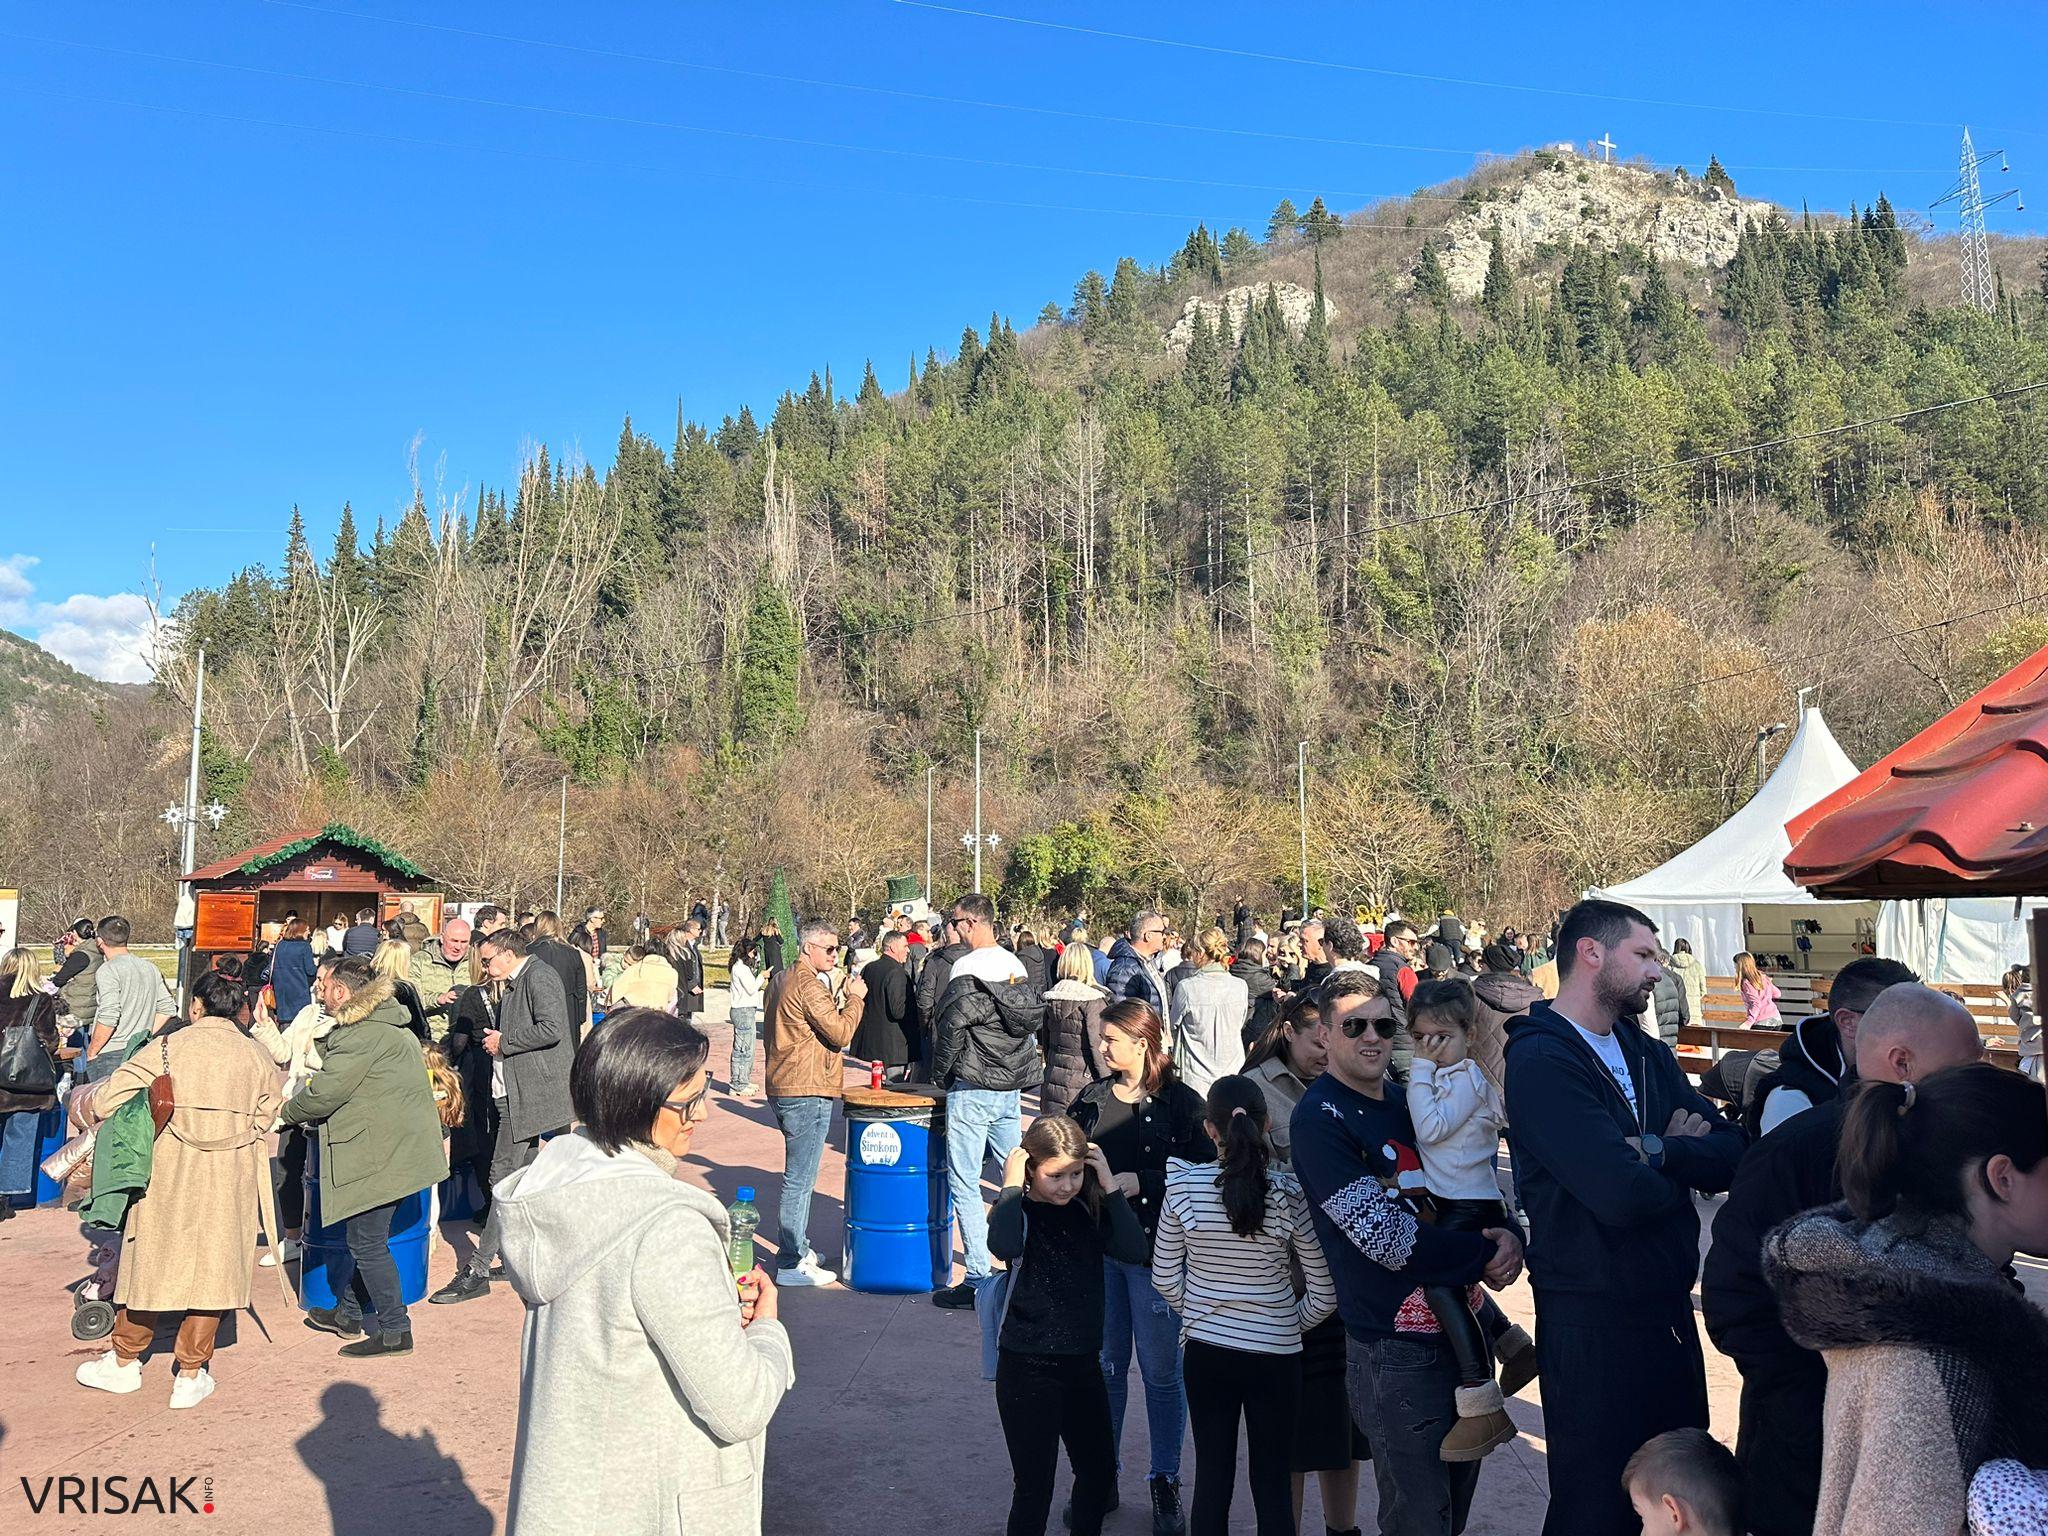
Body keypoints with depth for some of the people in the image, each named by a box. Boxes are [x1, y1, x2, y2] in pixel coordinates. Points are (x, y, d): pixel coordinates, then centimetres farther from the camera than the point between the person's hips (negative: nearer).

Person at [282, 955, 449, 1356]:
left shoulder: (362, 1034, -17)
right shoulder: (389, 1022, 15)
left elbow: (325, 1093, -16)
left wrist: (285, 1113, 1)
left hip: (380, 1154, -10)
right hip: (397, 1148, 10)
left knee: (367, 1243, -2)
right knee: (362, 1235, 21)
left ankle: (395, 1331, 5)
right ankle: (348, 1313, 35)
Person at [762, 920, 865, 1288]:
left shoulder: (781, 979, 15)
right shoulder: (809, 985, -17)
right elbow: (841, 1033, -18)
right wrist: (855, 998, -6)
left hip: (783, 1088, 11)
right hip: (807, 1092, -11)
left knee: (798, 1175, 20)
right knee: (800, 1180, -5)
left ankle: (796, 1246, 30)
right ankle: (792, 1264, -1)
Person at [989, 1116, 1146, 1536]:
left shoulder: (1089, 1211, 2)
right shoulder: (1018, 1212, -12)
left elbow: (1134, 1250, -13)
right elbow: (1003, 1246, -36)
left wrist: (1109, 1186, -13)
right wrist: (1011, 1186, -25)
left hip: (1083, 1363, 6)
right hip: (1028, 1370, -6)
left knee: (1099, 1470, 20)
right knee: (1034, 1486, -1)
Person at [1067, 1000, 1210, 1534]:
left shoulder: (1182, 1103, -8)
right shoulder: (1093, 1098, 7)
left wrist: (1139, 1182, -17)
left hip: (1155, 1250, -4)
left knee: (1160, 1371, 7)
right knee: (1104, 1365, 12)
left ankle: (1165, 1481, 22)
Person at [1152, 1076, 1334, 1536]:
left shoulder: (1183, 1187, -13)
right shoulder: (1291, 1194, -15)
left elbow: (1165, 1279, -3)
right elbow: (1324, 1291, -7)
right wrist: (1290, 1323, 10)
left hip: (1204, 1350, 1)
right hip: (1276, 1354, -1)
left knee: (1212, 1476, 14)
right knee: (1273, 1483, 12)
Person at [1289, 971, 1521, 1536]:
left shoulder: (1407, 1102, 11)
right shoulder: (1321, 1117, -14)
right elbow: (1383, 1235, -20)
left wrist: (1508, 1236, -8)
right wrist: (1485, 1256, -14)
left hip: (1461, 1330, 8)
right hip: (1397, 1348, -8)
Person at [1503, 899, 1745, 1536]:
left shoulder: (1649, 1054, 9)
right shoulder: (1542, 1061, -18)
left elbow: (1732, 1156, -1)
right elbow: (1623, 1193, -27)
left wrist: (1657, 1150, -20)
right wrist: (1682, 1161, -7)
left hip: (1670, 1313, 8)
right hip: (1594, 1325, -8)